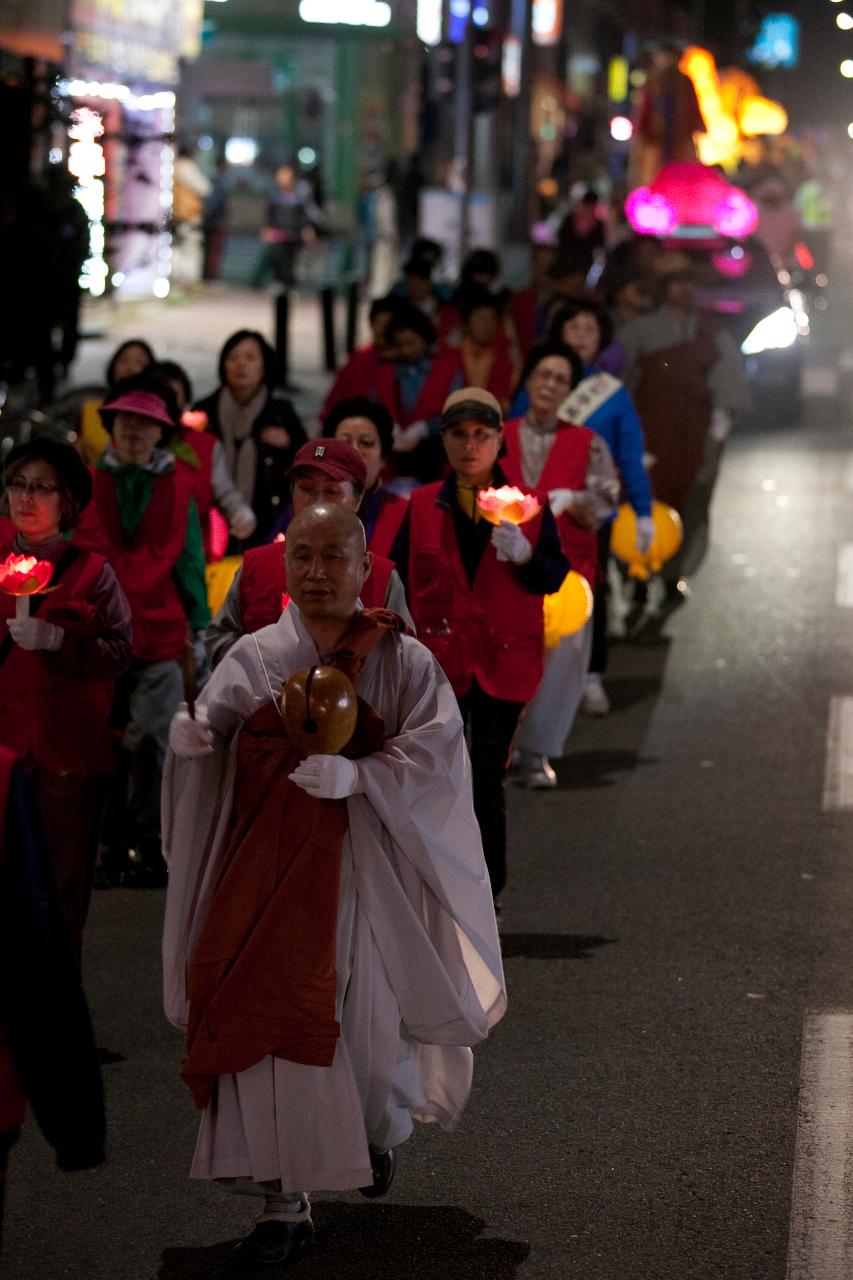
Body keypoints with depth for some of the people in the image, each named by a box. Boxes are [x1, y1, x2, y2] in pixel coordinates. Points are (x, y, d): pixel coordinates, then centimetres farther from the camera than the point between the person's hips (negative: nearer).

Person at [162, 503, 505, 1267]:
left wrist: (357, 775, -24)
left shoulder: (401, 661, 0)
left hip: (360, 863, -1)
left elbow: (432, 751, -9)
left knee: (364, 1024, 5)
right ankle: (286, 1202, 1)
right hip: (266, 858, 1)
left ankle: (382, 1124, 40)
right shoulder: (256, 658, 6)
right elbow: (208, 731, 0)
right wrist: (189, 738, -23)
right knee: (268, 1023, -6)